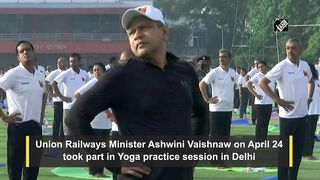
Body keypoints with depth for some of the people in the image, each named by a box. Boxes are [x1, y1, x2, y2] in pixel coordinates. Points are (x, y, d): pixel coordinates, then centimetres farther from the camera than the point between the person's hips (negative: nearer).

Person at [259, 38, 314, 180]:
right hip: (288, 115, -6)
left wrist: (309, 97, 11)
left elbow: (311, 82, 27)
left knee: (298, 151, 11)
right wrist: (278, 100, -17)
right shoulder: (282, 67, -12)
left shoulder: (305, 66, 6)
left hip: (302, 115, 6)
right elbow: (262, 83, -15)